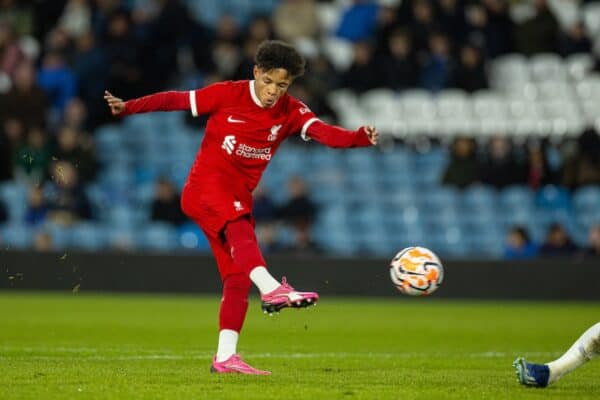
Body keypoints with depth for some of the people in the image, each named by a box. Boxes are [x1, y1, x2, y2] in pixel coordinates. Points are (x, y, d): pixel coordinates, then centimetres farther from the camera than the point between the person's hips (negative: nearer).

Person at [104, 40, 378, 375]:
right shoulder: (227, 95, -7)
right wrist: (127, 107, -8)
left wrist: (359, 138, -35)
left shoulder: (290, 112, 1)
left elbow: (324, 132, -16)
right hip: (206, 185, -6)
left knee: (238, 278, 1)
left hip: (238, 199, 6)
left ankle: (225, 357, 5)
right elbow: (176, 100, -2)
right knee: (239, 226, -35)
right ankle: (271, 288, -58)